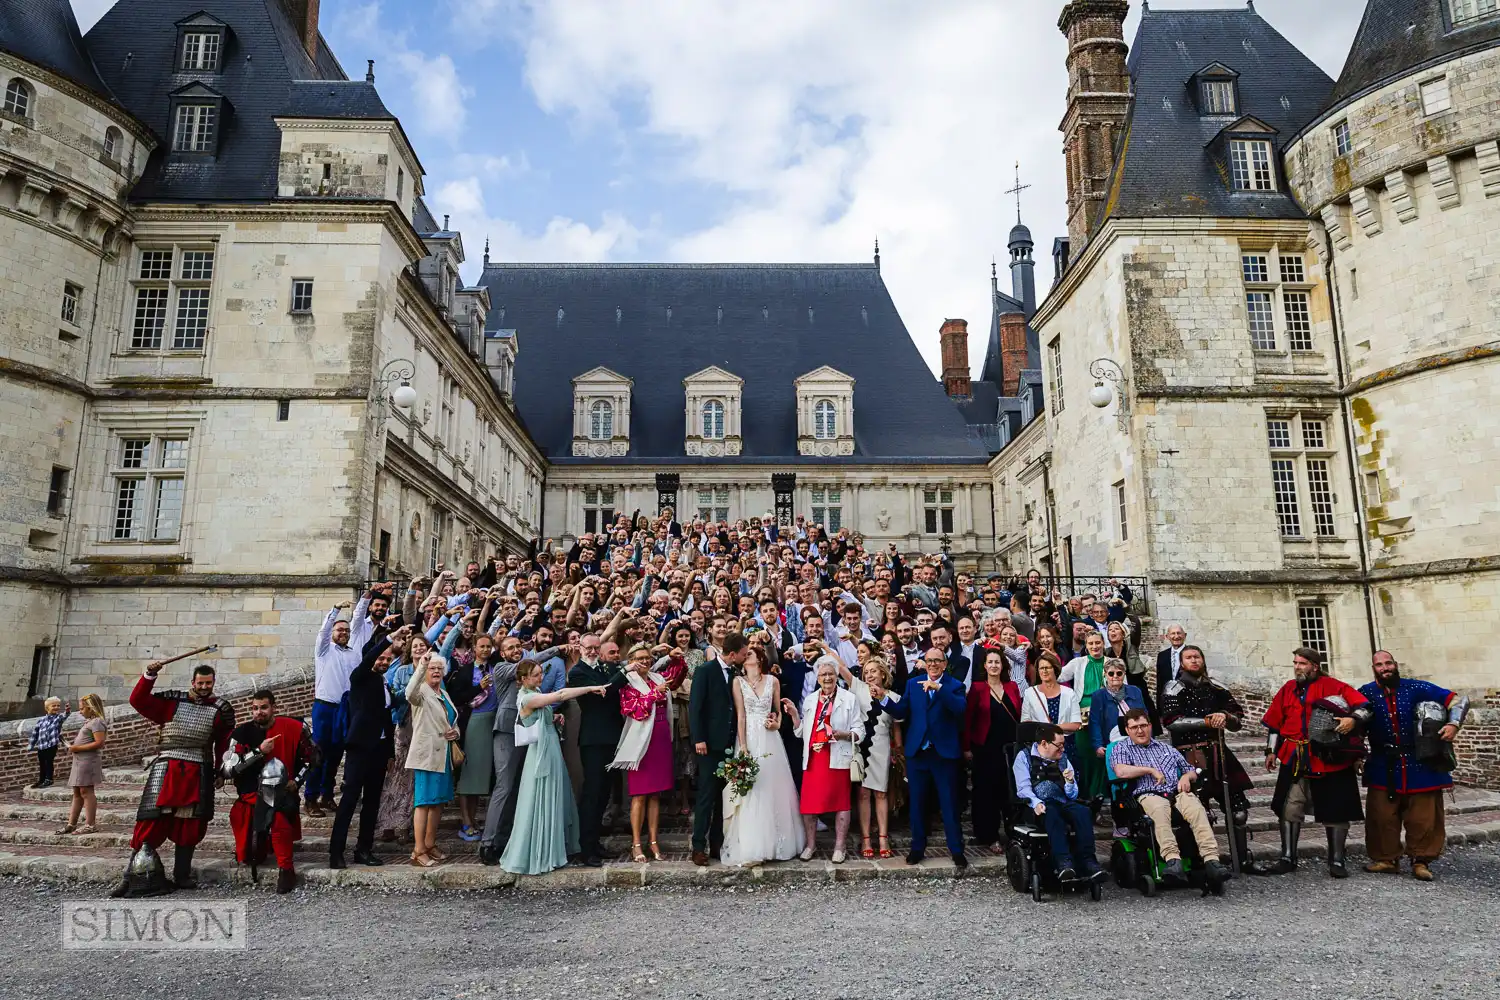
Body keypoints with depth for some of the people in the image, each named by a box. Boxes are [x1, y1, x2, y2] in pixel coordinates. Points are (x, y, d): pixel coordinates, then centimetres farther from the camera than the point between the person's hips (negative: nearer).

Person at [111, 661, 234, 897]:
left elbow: (225, 742, 7)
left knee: (189, 827, 6)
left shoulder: (221, 709, 4)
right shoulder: (172, 701, 5)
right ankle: (136, 875, 3)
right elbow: (138, 701, 0)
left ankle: (181, 876, 16)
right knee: (151, 821, -5)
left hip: (198, 774, 1)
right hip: (166, 769, 0)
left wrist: (221, 770, 1)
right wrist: (149, 676, -12)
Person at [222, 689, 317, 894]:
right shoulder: (242, 733, -2)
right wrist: (259, 752, -17)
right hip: (252, 792, 0)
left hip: (283, 790, 0)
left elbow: (311, 756, 13)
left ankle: (286, 870, -17)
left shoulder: (293, 728, -1)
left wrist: (296, 780, 2)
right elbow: (228, 769, -10)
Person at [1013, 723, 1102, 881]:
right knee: (1052, 813, -38)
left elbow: (1072, 795, 19)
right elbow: (1023, 787, -5)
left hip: (1062, 803, 4)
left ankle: (1087, 861, -37)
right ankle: (1064, 862, -49)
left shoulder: (1063, 759, 20)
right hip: (1038, 806, -4)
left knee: (1083, 812, -28)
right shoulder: (1024, 757, 7)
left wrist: (1070, 782, -3)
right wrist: (1036, 802, -25)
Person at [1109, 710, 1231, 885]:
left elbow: (1192, 771, 33)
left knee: (1198, 810, -31)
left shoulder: (1167, 748, 31)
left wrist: (1186, 776, 8)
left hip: (1178, 792, 4)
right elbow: (1121, 772, -4)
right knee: (1159, 810, -40)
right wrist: (1151, 770, 2)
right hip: (1149, 795, -4)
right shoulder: (1121, 748, 16)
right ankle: (1173, 860, -53)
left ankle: (1211, 861, -43)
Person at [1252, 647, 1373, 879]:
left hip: (1330, 760, -4)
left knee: (1335, 811, 5)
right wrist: (1271, 750, 14)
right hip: (1294, 761, 4)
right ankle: (1287, 859, 13)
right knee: (1289, 809, 5)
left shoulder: (1333, 686, -3)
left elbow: (1365, 707, -9)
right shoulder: (1288, 689, 11)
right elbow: (1274, 722, 17)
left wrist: (1353, 720, -28)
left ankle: (1337, 860, 19)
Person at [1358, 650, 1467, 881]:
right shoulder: (1366, 693, 1)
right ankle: (1386, 859, 14)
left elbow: (1458, 700, 1)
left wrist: (1453, 724, -14)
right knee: (1382, 816, 2)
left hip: (1420, 767, 0)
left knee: (1424, 817, 3)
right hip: (1384, 769, 1)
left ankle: (1421, 861, 16)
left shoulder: (1416, 688, -2)